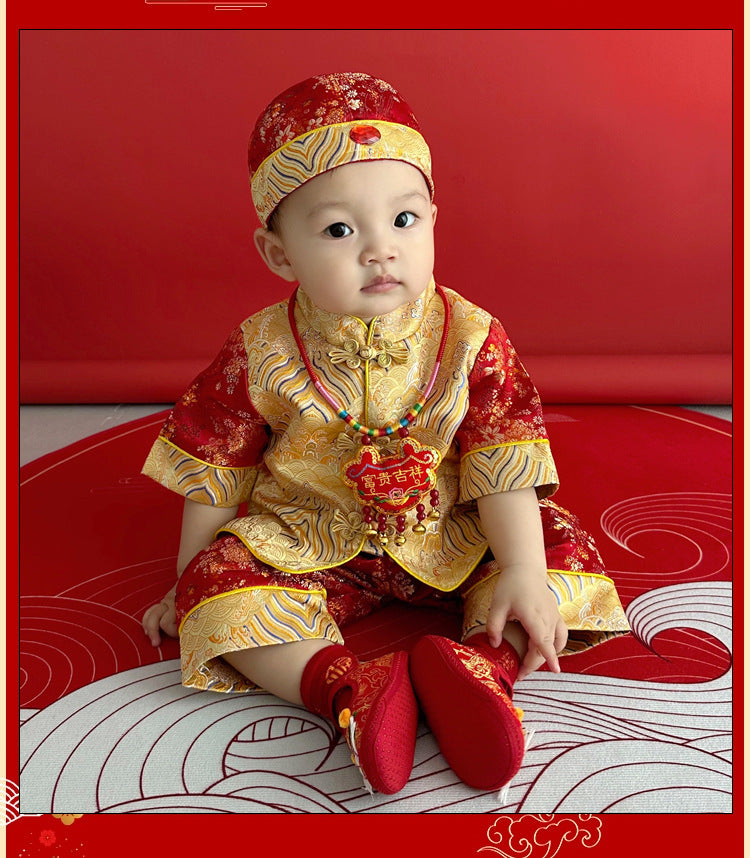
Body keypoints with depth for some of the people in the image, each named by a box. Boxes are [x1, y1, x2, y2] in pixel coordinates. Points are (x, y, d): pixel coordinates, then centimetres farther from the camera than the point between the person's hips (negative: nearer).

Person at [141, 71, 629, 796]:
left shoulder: (470, 339, -14)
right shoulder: (262, 354, -15)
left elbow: (502, 463, -11)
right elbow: (213, 471, -3)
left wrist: (523, 573, -19)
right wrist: (188, 583, 3)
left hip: (451, 539, 1)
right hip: (308, 546, 0)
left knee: (567, 552, -14)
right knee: (219, 586, -23)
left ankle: (476, 666, -24)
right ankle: (348, 687, -28)